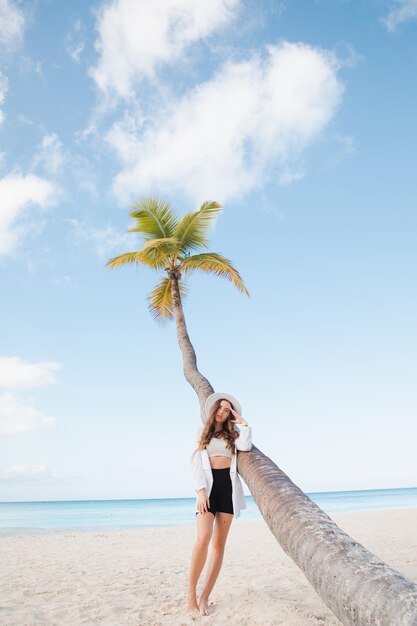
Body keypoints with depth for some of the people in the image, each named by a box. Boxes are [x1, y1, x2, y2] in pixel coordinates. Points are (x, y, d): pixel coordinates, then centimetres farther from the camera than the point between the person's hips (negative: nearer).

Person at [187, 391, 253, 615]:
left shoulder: (232, 433, 15)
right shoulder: (201, 432, 11)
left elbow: (245, 447, -8)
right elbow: (196, 463, 2)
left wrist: (242, 422, 3)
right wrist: (201, 491, -10)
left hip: (228, 486, 2)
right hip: (208, 485, -2)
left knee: (219, 544, -1)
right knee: (203, 538, -20)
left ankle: (204, 597, 4)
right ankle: (191, 593, -7)